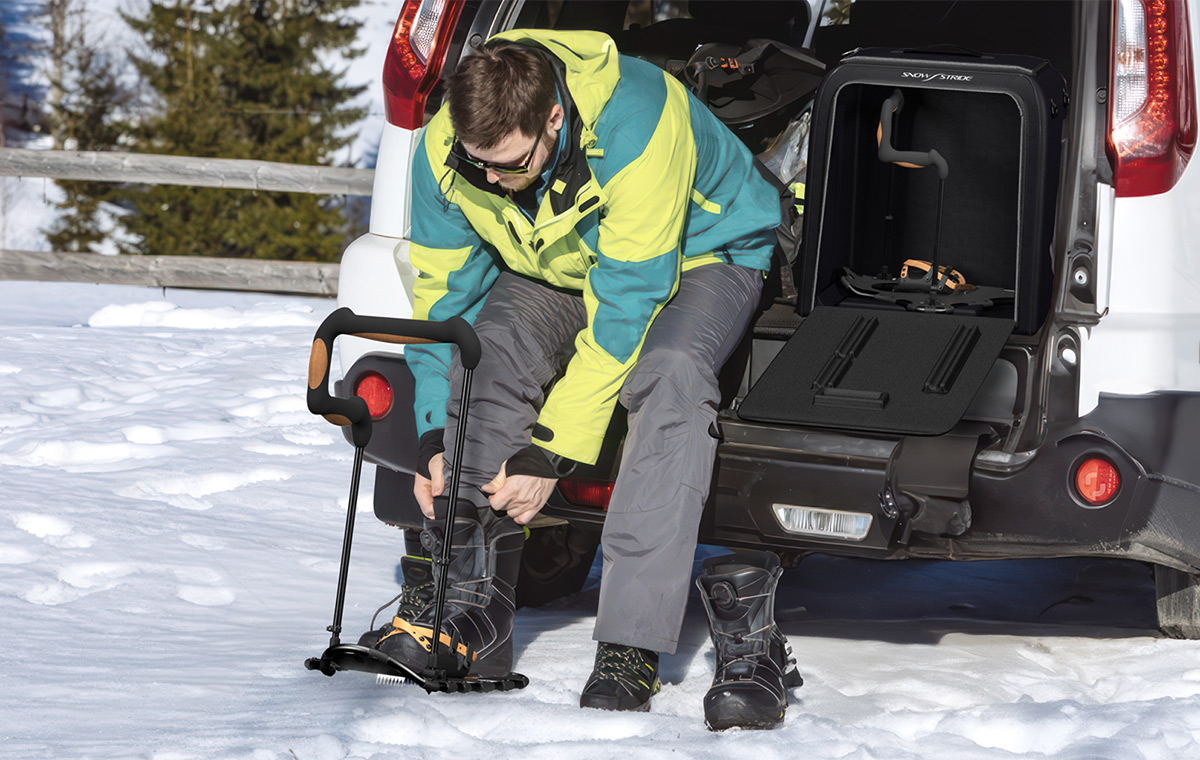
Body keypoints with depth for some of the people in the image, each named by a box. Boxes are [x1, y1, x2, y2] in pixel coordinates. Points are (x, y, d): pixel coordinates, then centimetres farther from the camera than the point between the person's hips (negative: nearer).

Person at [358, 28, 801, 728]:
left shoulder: (637, 125, -38)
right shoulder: (443, 154, -21)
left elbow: (626, 307, -34)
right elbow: (442, 298, -9)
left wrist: (553, 449, -33)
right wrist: (435, 439, -17)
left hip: (700, 253, -5)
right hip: (555, 269, 5)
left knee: (668, 370, -36)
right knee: (489, 350, -26)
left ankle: (631, 647, -37)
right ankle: (469, 610, -21)